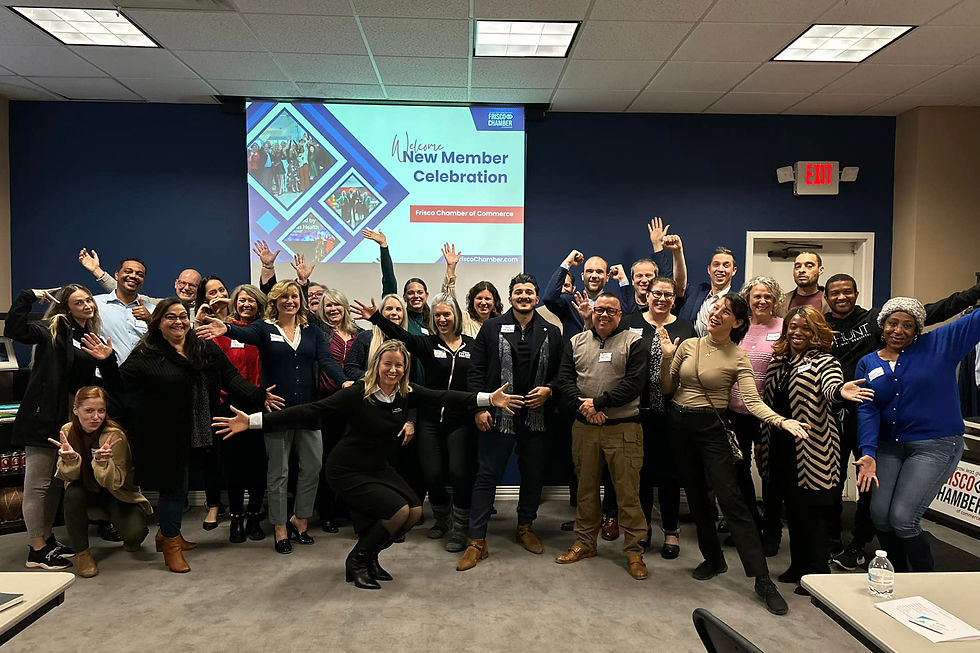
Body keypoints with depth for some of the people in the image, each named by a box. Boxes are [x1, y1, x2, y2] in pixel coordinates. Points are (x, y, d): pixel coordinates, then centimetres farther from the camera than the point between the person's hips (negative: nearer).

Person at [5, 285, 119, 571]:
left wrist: (107, 359, -11)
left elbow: (111, 381, 8)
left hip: (73, 418, 8)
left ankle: (47, 538, 33)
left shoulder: (93, 340, 14)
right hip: (45, 415, -8)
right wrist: (30, 295, -21)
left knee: (56, 482, 19)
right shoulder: (54, 329, -5)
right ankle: (37, 550, 8)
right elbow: (15, 329, -22)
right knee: (38, 483, -1)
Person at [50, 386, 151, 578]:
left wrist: (102, 461, -42)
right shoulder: (68, 431, -12)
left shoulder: (114, 435, -24)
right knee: (73, 494, -32)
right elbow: (69, 477, -14)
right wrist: (70, 459, -36)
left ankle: (131, 540, 13)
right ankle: (82, 553, -13)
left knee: (134, 533, -27)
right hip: (86, 490, 3)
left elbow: (114, 483, -23)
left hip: (117, 494, -3)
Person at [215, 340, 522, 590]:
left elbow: (444, 397, -12)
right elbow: (310, 410, -28)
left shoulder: (406, 392, -6)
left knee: (415, 511, -3)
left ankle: (369, 556, 20)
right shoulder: (358, 393, -23)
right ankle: (356, 561, 7)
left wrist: (488, 399, -20)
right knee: (398, 511, -17)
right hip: (347, 471, -7)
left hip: (379, 466, 7)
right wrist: (253, 421, -33)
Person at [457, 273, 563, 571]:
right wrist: (479, 407, -8)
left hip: (536, 417, 2)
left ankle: (525, 527, 35)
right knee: (487, 475, 0)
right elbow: (476, 371, 0)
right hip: (497, 417, -2)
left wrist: (548, 390, -8)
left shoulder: (551, 333, 8)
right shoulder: (492, 328, 3)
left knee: (533, 475, 14)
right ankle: (476, 541, 7)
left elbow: (560, 373, 12)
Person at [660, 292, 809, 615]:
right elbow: (666, 389, 6)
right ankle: (713, 558, 31)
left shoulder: (738, 358, -5)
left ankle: (762, 579, -2)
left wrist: (781, 420, -31)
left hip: (711, 428, -4)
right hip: (679, 425, 4)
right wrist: (667, 358, -8)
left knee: (731, 500, -8)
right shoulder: (688, 345, 4)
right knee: (696, 496, 13)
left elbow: (753, 401, -15)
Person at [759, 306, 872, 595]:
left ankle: (818, 573, 17)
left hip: (812, 450, -6)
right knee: (792, 509, 16)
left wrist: (839, 391, -53)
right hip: (782, 450, 6)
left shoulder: (823, 362, -6)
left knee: (811, 512, 1)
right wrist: (762, 441, 17)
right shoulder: (778, 361, 10)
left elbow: (830, 385, -29)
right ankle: (798, 565, 31)